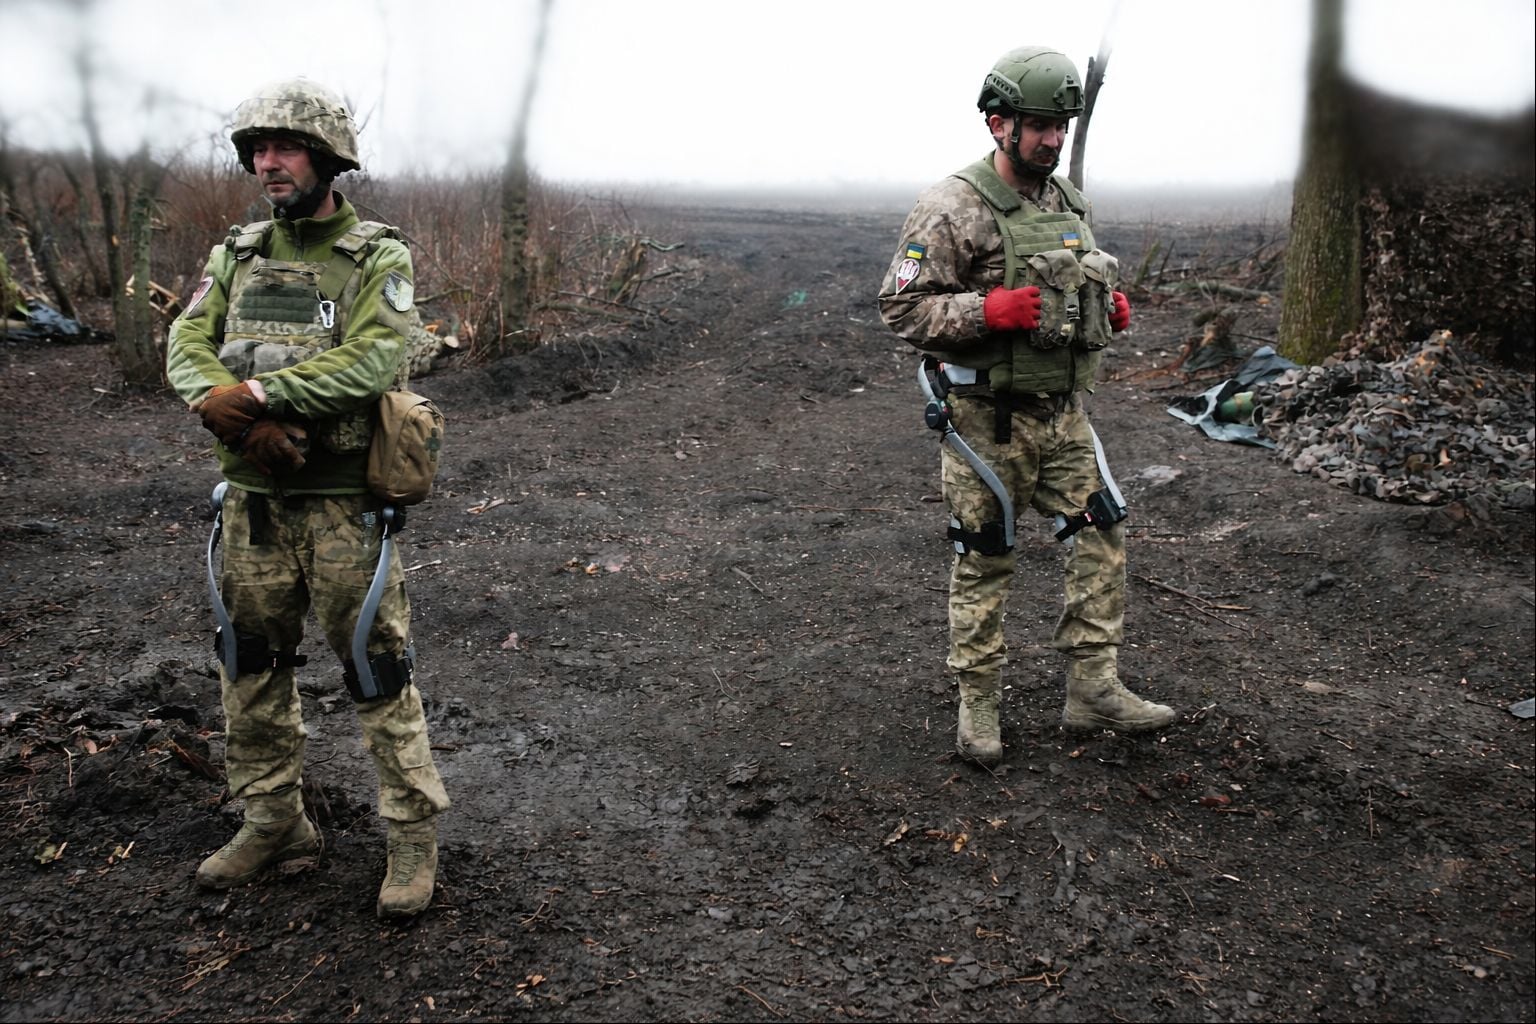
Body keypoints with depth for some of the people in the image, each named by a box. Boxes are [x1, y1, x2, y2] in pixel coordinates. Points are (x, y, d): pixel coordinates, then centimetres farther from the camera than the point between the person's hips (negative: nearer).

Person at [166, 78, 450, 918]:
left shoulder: (378, 259, -7)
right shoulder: (238, 254, 9)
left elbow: (369, 363, -21)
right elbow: (187, 345, 0)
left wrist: (253, 391, -24)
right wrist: (225, 407, -20)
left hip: (343, 503, -5)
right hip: (252, 498, 6)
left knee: (377, 668, 1)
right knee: (252, 663, 15)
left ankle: (413, 832, 16)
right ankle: (273, 820, 32)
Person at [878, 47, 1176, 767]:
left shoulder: (1068, 202, 12)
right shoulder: (951, 208, -13)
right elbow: (902, 307, -16)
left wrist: (1109, 304, 4)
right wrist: (993, 309, -27)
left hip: (1063, 411, 7)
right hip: (989, 418, -7)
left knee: (1102, 539, 7)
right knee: (984, 562, 4)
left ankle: (1094, 690, 19)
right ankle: (977, 707, 19)